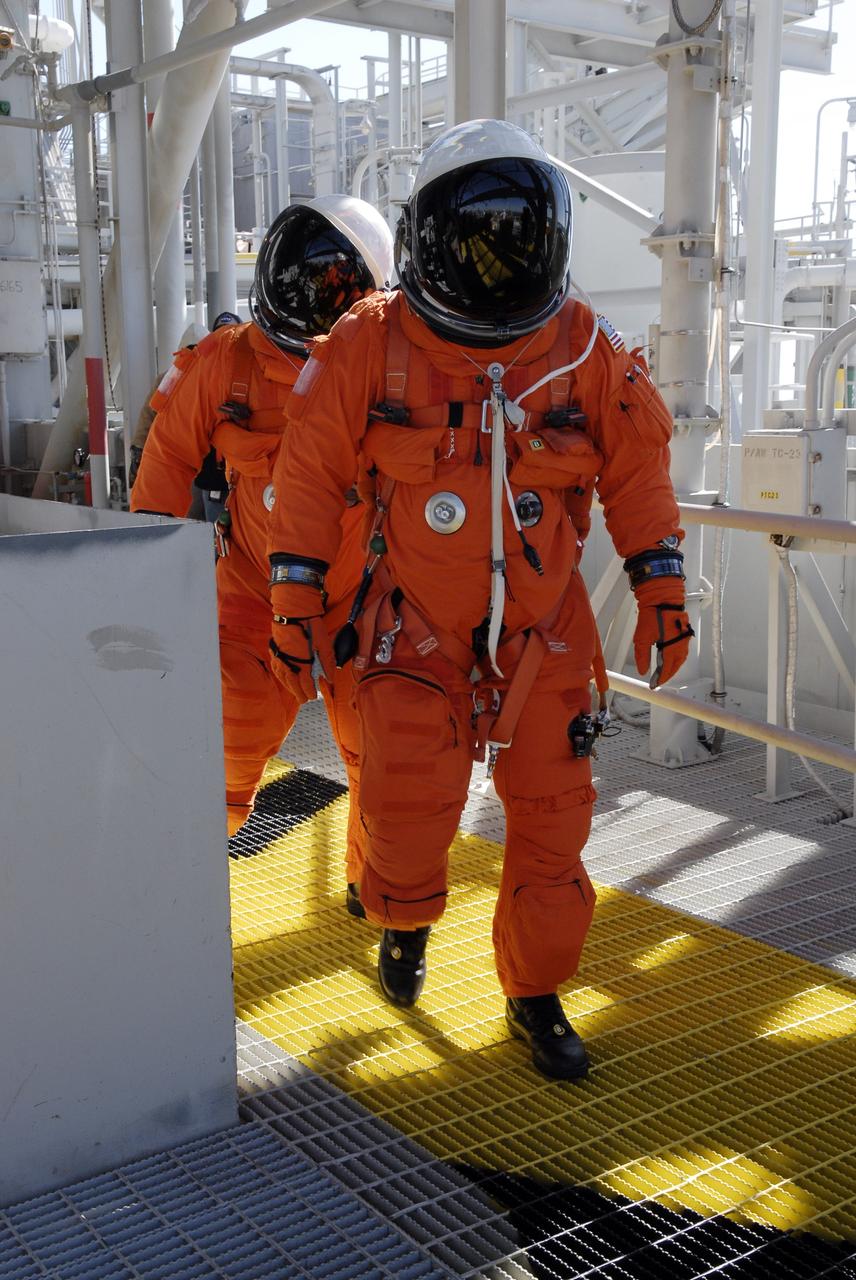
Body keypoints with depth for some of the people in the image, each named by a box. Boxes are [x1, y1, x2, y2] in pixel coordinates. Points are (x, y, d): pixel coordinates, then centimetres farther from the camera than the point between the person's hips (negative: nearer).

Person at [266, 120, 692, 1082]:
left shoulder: (586, 350, -4)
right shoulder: (369, 345, -9)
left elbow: (636, 467, 7)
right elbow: (310, 470, -3)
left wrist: (660, 585, 5)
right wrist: (294, 600, -5)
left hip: (543, 631, 2)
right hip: (416, 625, -2)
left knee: (551, 819, 4)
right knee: (408, 805, -5)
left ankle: (535, 994, 24)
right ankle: (404, 920, 31)